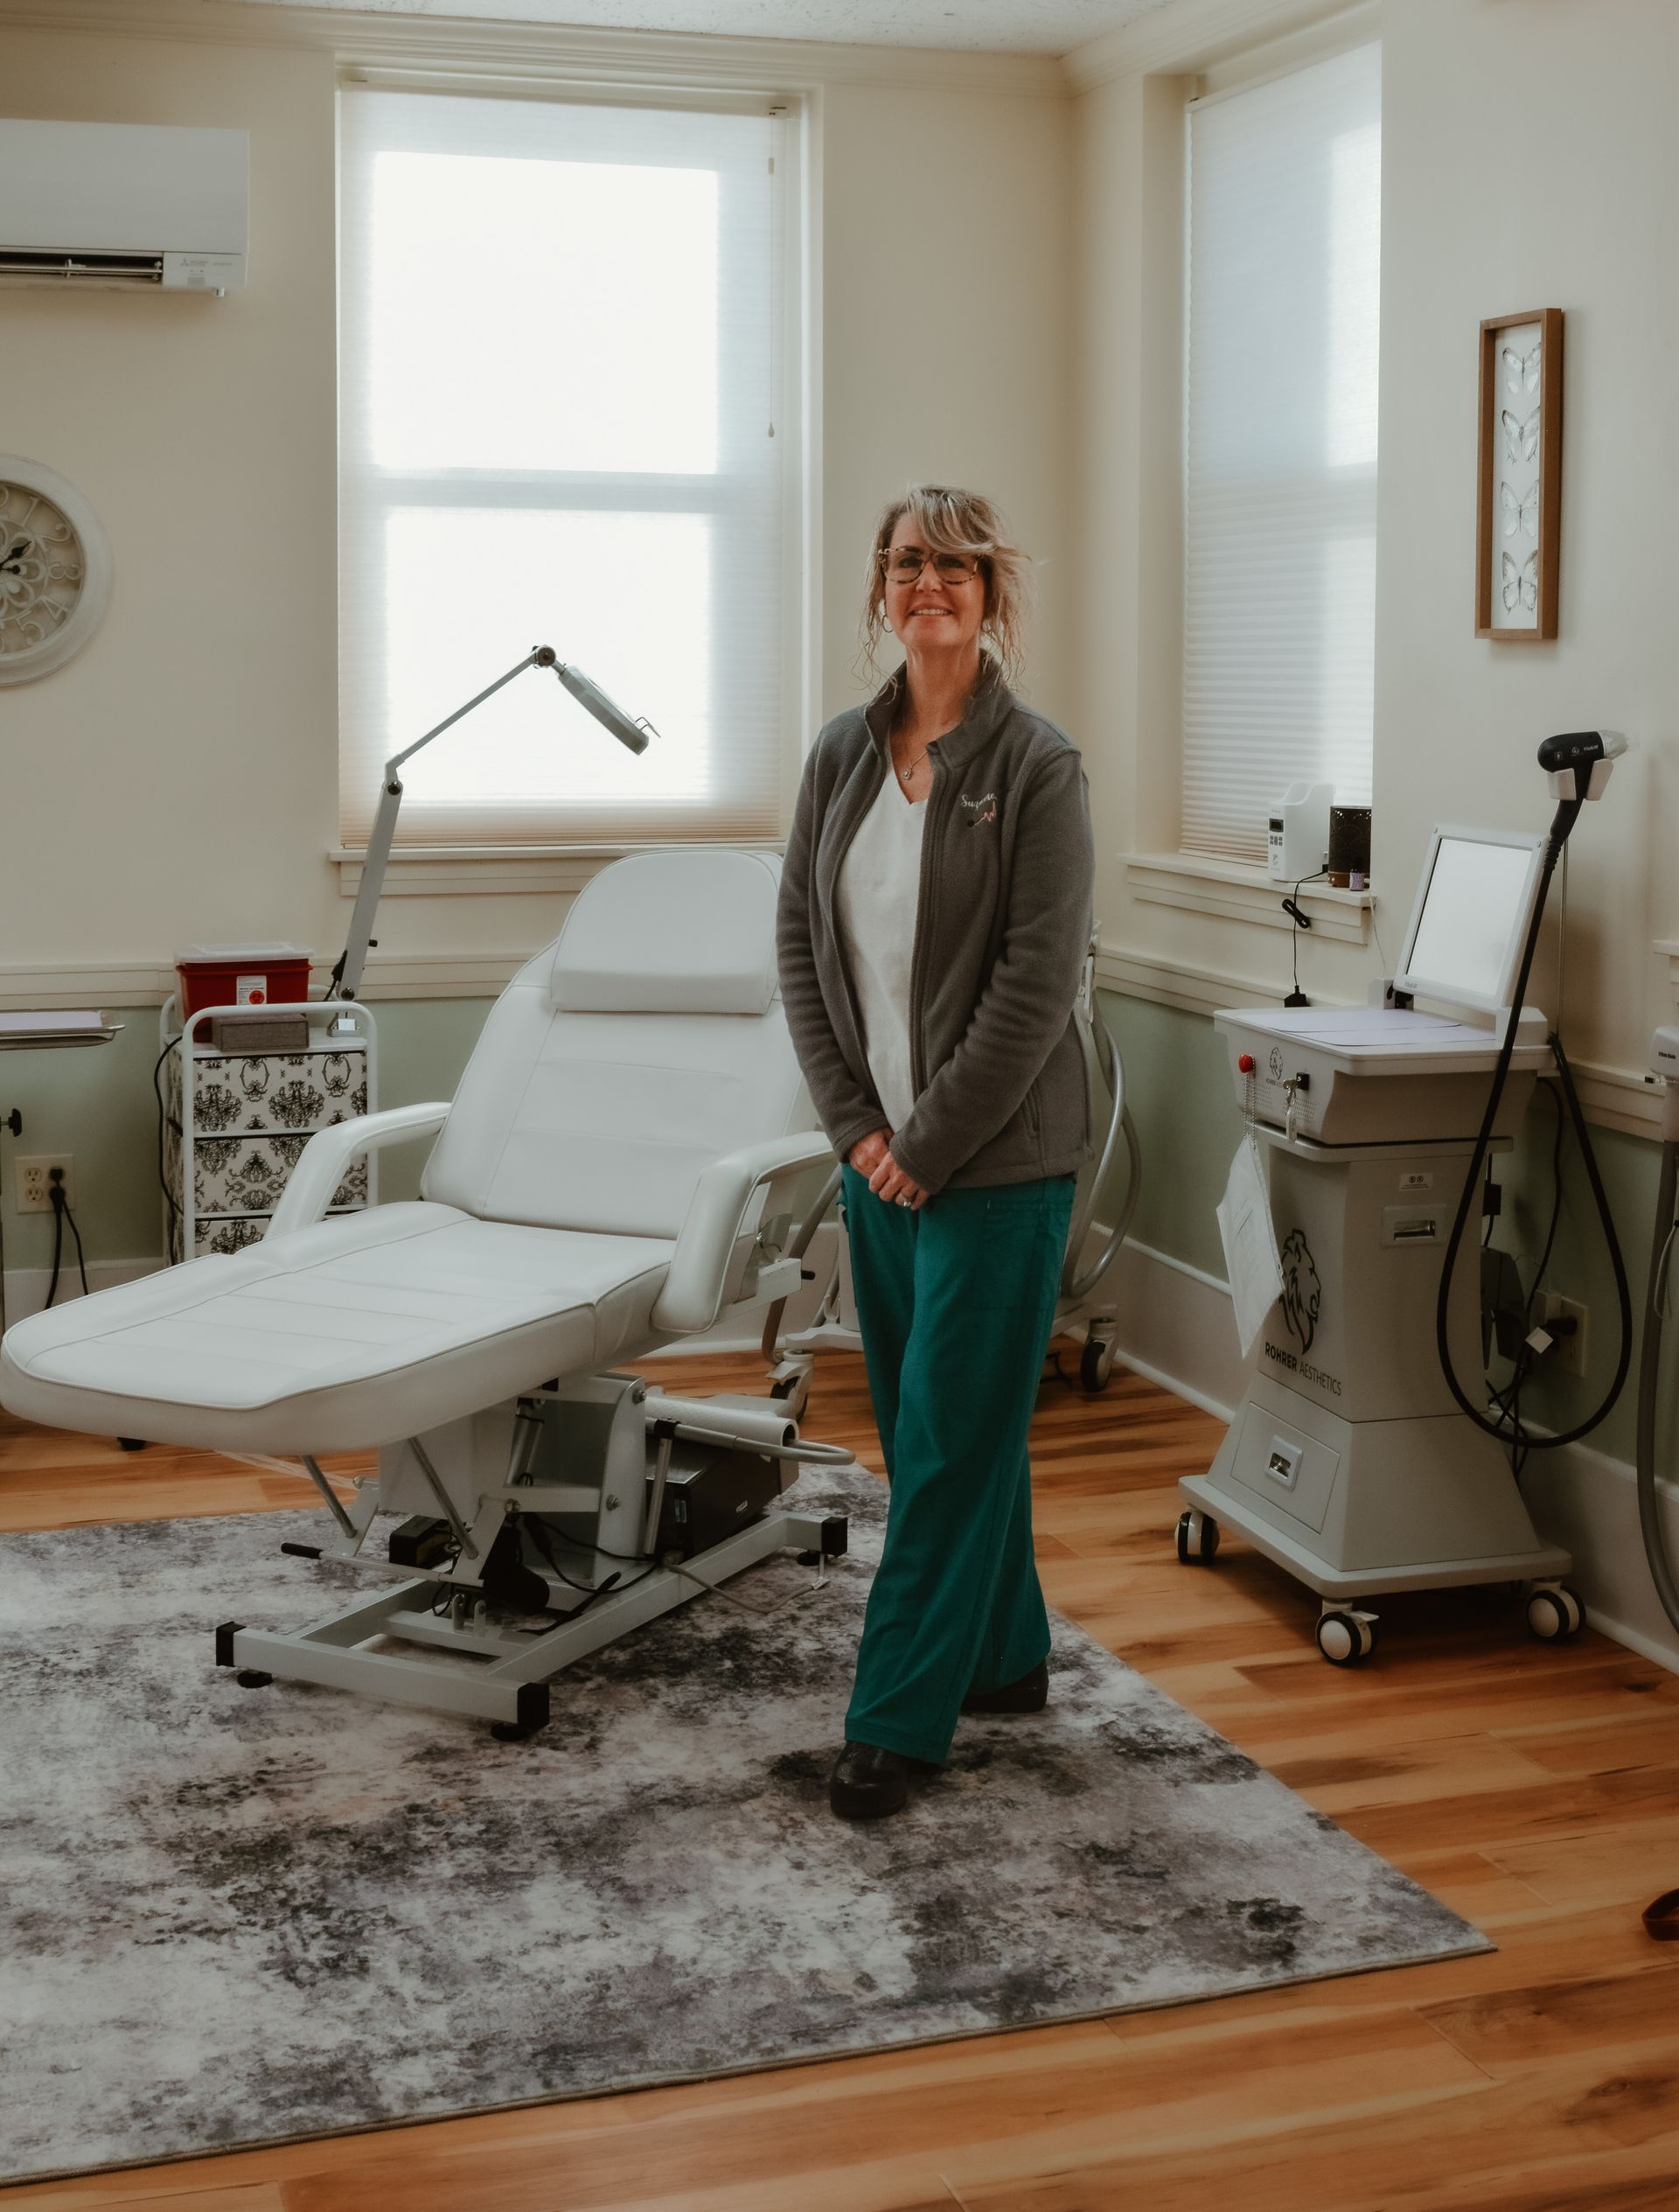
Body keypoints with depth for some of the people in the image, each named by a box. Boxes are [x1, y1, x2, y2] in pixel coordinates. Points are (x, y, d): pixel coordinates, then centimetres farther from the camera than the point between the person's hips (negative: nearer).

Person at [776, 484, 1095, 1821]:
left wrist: (930, 1140, -13)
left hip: (996, 1158, -6)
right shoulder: (843, 754, 7)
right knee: (926, 1423, 14)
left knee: (951, 1434, -3)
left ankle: (896, 1722, 4)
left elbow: (1038, 981, -14)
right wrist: (855, 1122, -2)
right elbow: (801, 942, 8)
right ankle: (1004, 1658, 30)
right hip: (879, 1150, 6)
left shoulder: (1035, 765, -10)